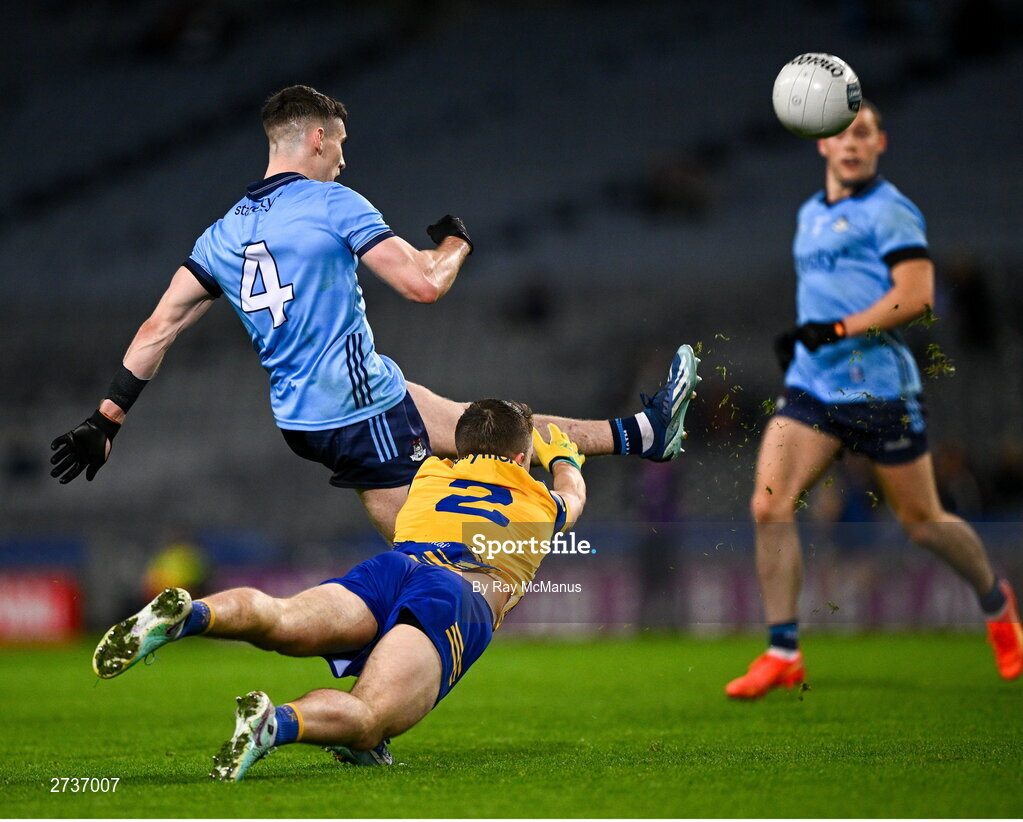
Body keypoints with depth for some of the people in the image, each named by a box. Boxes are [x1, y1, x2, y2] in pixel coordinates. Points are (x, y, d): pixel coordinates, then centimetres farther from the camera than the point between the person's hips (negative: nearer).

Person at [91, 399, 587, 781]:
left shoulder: (431, 475, 39)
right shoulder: (541, 505, 35)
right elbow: (573, 493, 61)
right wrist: (563, 458, 84)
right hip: (466, 599, -3)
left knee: (281, 622, -22)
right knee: (367, 718, -25)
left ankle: (188, 614, -54)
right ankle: (273, 722, -57)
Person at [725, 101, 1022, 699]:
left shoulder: (890, 210, -7)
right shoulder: (810, 215, 17)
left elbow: (916, 295, -17)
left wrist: (839, 330, -23)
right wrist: (798, 339, 11)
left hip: (879, 384, -6)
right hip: (812, 385, 6)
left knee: (921, 520, 7)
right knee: (770, 506, -12)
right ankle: (783, 654, -7)